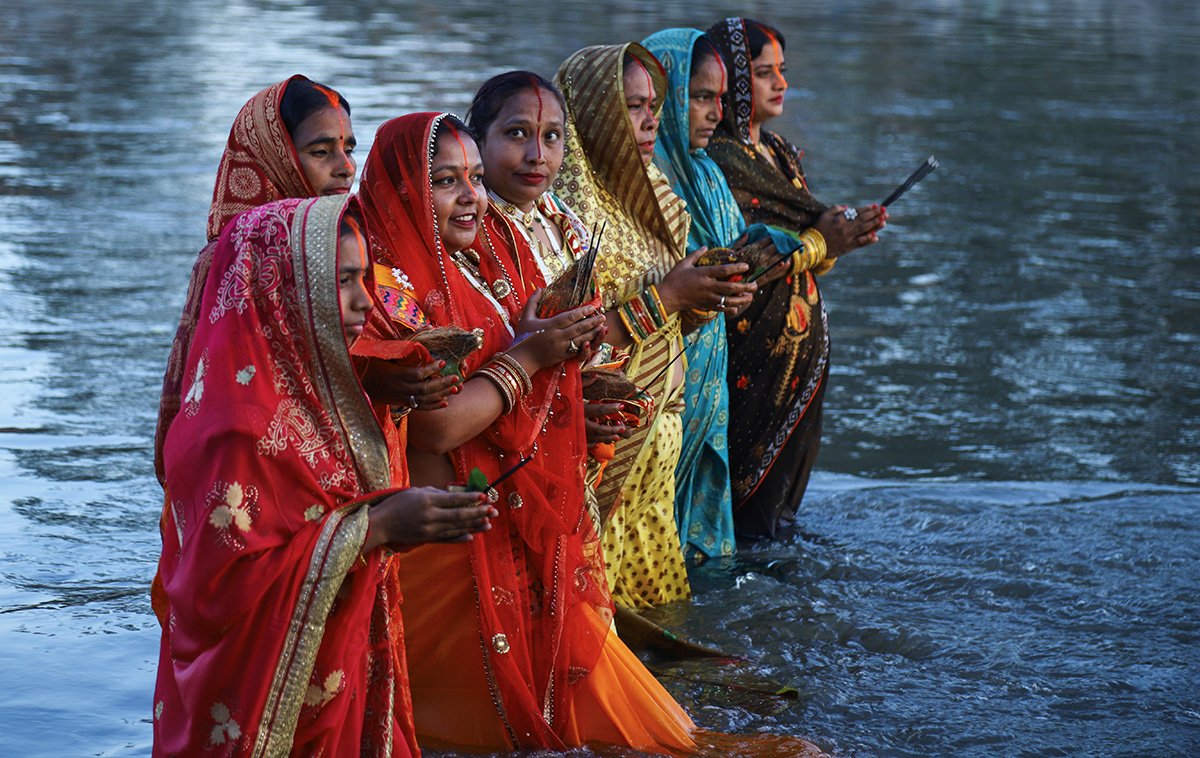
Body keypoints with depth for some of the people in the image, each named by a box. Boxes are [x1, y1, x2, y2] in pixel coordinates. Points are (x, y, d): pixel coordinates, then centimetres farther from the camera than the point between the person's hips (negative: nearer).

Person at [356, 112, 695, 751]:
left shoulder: (481, 267, 11)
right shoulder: (392, 286, -15)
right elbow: (435, 427, -22)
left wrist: (564, 342, -3)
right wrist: (526, 355, -14)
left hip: (525, 529, 8)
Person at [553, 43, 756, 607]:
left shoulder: (644, 194, 11)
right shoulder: (568, 210, -17)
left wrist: (704, 300, -4)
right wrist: (664, 298, -20)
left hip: (656, 431, 8)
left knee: (648, 582, 13)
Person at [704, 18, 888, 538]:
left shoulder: (778, 152, 14)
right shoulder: (719, 162, -15)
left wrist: (839, 232, -3)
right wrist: (819, 244, -17)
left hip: (800, 348, 9)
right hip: (753, 354, -9)